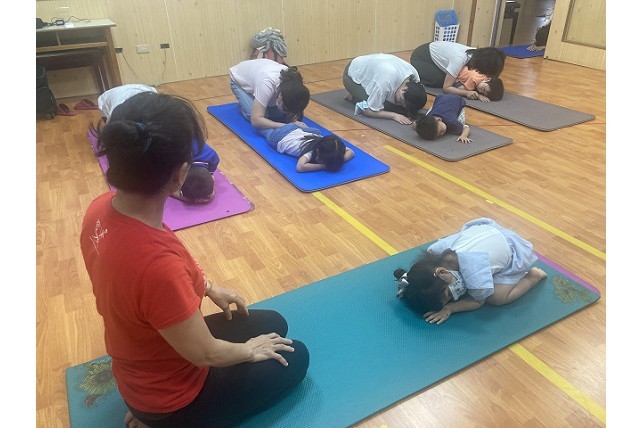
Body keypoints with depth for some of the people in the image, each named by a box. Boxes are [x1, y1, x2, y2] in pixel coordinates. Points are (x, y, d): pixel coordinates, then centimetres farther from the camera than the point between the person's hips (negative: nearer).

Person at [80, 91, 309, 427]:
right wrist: (250, 351, -6)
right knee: (295, 357, 11)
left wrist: (209, 289, 10)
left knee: (273, 323, 19)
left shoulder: (101, 210, -16)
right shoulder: (155, 263, -42)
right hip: (170, 394, -7)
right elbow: (205, 354, -25)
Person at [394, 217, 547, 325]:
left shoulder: (476, 276, -46)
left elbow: (478, 302, -21)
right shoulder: (436, 250, -32)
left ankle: (533, 275, 9)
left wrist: (449, 308, -31)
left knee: (497, 298, -15)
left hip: (512, 250, -5)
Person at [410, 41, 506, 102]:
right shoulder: (460, 59, -38)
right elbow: (446, 88, -35)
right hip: (421, 56, -7)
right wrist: (466, 92, -46)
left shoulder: (478, 56, -16)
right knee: (439, 81, -22)